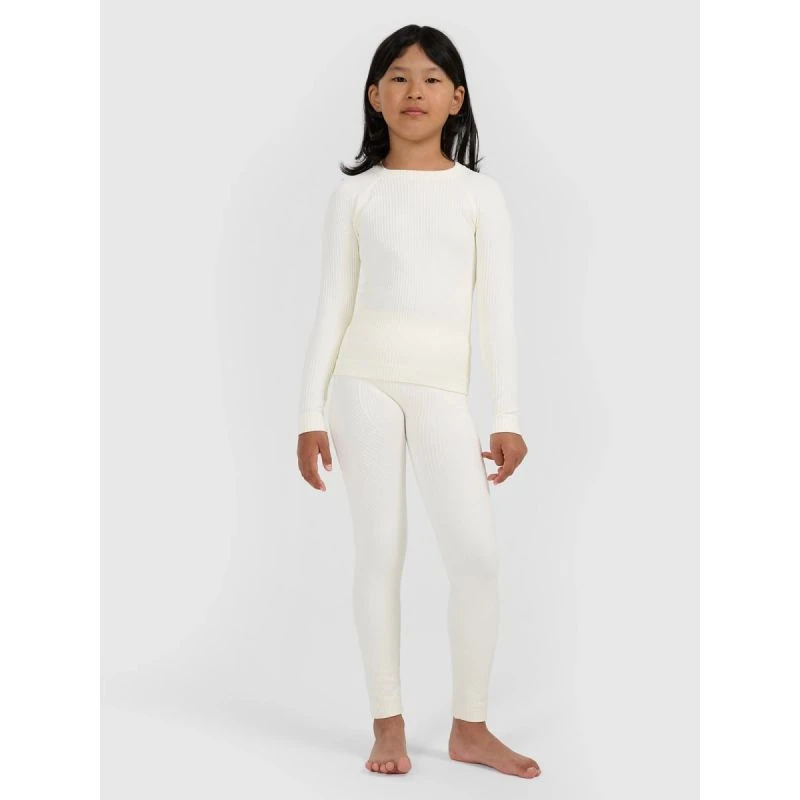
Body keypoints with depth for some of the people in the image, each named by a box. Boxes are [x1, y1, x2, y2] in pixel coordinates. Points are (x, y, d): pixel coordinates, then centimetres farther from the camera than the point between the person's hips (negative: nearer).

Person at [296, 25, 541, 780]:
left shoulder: (479, 194, 7)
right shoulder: (355, 192, 7)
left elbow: (497, 311, 5)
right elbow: (332, 307, 6)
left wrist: (506, 418, 0)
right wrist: (312, 413, 1)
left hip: (442, 386, 0)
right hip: (363, 379, 0)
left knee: (476, 553, -7)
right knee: (379, 548, 2)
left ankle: (469, 726, 7)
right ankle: (388, 723, 12)